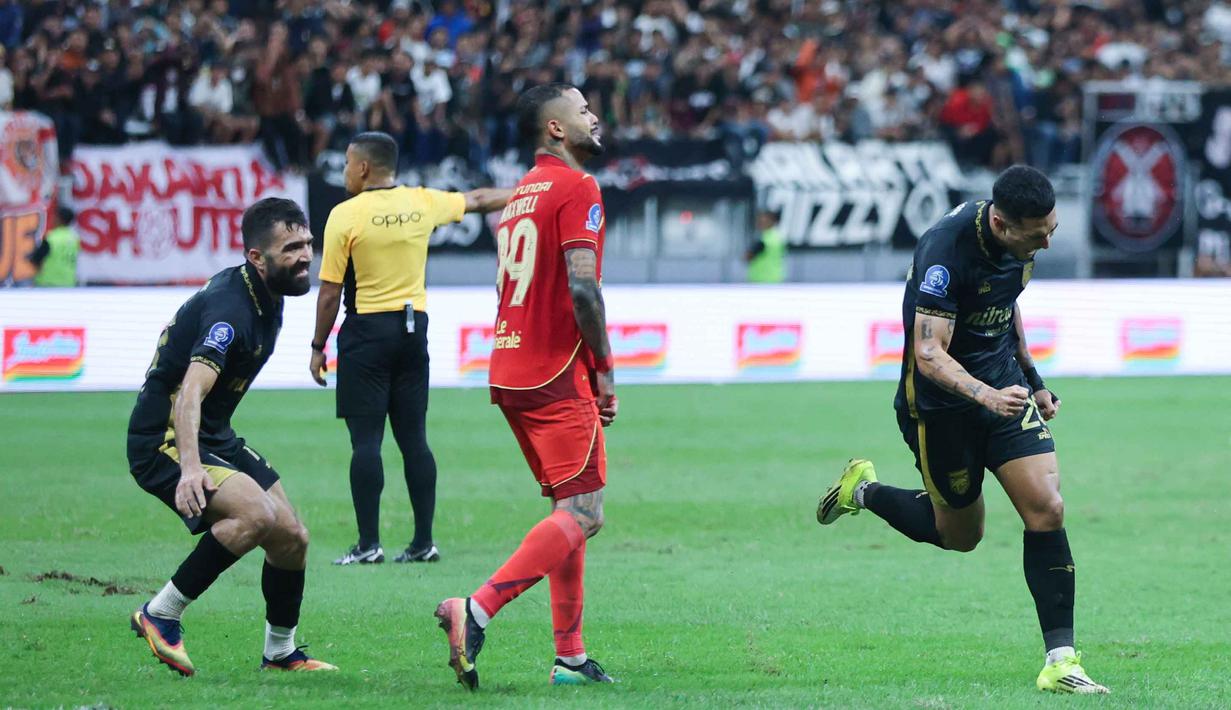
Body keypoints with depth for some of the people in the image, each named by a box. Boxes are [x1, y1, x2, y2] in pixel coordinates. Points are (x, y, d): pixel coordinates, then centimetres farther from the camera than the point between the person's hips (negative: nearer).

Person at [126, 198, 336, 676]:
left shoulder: (266, 298, 6)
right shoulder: (230, 307, -25)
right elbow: (191, 391, -39)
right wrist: (190, 466, -52)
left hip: (214, 438, 10)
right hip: (164, 442, -10)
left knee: (292, 537, 7)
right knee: (256, 513, -29)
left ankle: (281, 653, 26)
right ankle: (159, 616, -17)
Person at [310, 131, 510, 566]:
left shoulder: (345, 215, -9)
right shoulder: (422, 203, 5)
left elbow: (330, 292, -7)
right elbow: (477, 200, 23)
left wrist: (318, 347, 2)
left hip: (366, 331, -5)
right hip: (413, 327, 5)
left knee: (366, 440, -4)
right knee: (414, 439, 7)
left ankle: (368, 543, -7)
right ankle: (423, 542, 7)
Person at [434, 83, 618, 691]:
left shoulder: (519, 195, 18)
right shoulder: (576, 188, -9)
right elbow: (581, 286, -20)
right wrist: (604, 367, -12)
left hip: (511, 369, 9)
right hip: (557, 373, -9)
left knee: (568, 508, 14)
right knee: (582, 514, -12)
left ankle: (570, 657, 11)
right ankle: (476, 611, -25)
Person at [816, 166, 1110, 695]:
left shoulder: (1020, 239, -5)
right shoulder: (947, 252, -29)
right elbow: (929, 355, -32)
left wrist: (1031, 380, 19)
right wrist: (985, 395, -47)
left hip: (1003, 387, 6)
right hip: (941, 405, -6)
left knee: (1046, 510, -9)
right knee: (960, 535, 8)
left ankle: (1060, 661, -6)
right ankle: (865, 492, 35)